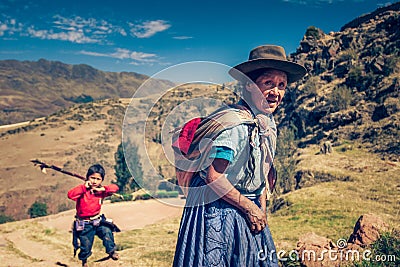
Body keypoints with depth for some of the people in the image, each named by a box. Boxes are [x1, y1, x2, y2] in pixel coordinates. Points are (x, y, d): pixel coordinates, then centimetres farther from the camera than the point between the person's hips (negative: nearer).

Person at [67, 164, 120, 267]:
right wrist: (84, 187, -31)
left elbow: (115, 188, -10)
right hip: (84, 224, -2)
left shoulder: (100, 191, -2)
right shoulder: (82, 190, -13)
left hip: (98, 221, 2)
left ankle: (111, 251, -2)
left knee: (107, 232, -24)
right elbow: (70, 195, -31)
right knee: (85, 246, 7)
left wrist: (103, 189, -23)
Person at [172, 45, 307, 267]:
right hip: (218, 212, -8)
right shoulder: (234, 122, -23)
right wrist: (249, 207, -14)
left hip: (250, 210, 8)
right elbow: (215, 178, -25)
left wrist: (262, 210, 7)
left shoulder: (269, 124, 4)